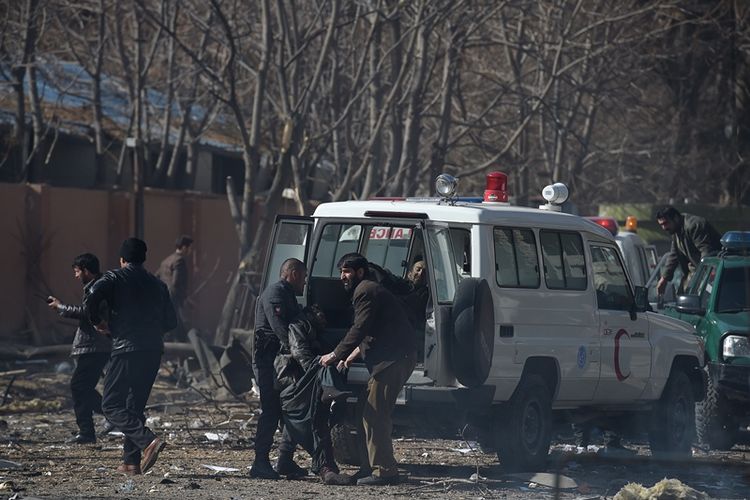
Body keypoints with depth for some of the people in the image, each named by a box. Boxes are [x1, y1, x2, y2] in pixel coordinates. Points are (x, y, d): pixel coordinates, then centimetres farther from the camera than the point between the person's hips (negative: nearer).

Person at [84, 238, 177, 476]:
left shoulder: (114, 278, 0)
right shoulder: (157, 284, 15)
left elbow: (90, 300, -17)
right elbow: (171, 321, 15)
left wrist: (98, 322, 1)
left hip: (127, 350, -6)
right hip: (154, 351, 6)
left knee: (112, 405, -2)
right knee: (135, 406, 16)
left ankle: (149, 440, -22)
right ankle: (131, 461, 11)